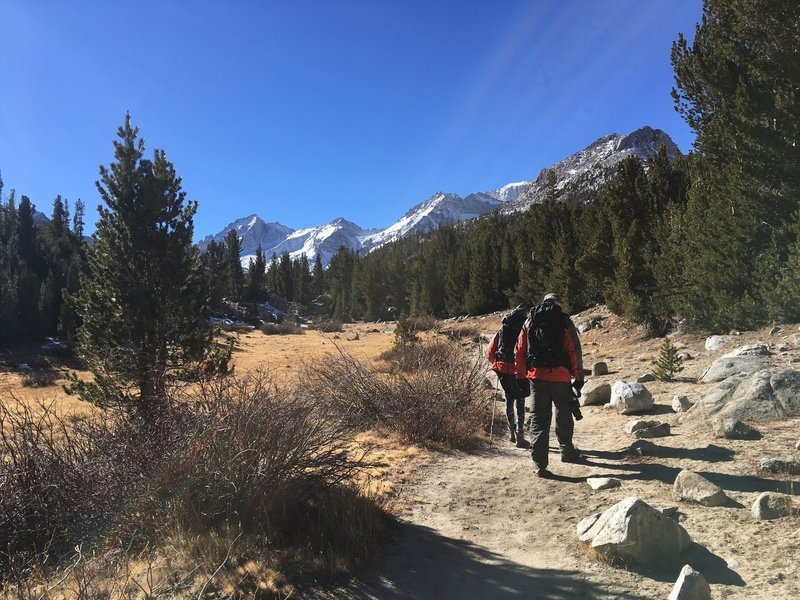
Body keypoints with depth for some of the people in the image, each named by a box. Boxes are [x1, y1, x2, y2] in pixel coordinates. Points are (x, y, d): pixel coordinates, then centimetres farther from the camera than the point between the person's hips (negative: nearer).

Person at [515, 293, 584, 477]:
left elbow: (519, 351, 8)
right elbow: (575, 351, -4)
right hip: (560, 376, -1)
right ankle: (567, 452, 34)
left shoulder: (529, 322, 9)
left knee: (539, 418, 3)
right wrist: (578, 377, 2)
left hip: (536, 376, 2)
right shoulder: (564, 322, 1)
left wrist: (521, 376, 15)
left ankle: (540, 463, -4)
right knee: (564, 416, 18)